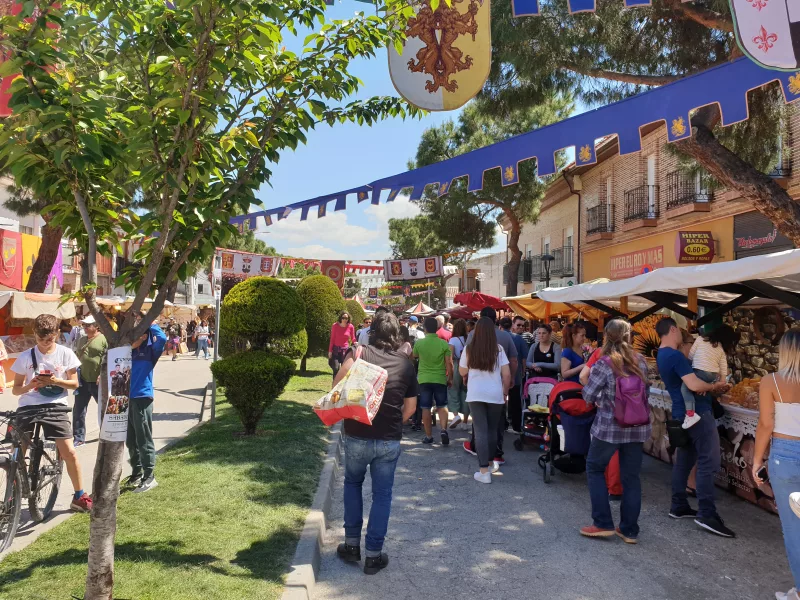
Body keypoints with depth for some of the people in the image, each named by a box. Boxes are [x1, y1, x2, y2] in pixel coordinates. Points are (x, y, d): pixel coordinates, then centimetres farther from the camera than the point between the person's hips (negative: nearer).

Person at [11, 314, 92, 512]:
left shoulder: (65, 353, -1)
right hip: (27, 408, 1)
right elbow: (15, 389, 4)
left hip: (55, 407, -1)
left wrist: (57, 381, -16)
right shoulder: (25, 356, 0)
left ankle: (79, 497, 8)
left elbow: (74, 384, 3)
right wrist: (29, 385, -17)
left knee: (69, 452, -6)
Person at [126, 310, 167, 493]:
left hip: (142, 397, -6)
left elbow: (162, 338, -24)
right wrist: (131, 346, -4)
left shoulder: (150, 348, -5)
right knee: (130, 440, 15)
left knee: (144, 440, -1)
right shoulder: (127, 346, 11)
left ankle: (149, 476, 8)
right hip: (127, 397, 6)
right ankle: (136, 473, 30)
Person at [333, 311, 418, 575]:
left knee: (352, 483, 23)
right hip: (390, 440, 1)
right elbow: (410, 407, 8)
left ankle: (352, 544, 25)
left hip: (357, 436, -1)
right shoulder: (406, 364, 3)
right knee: (382, 494, 13)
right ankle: (373, 554, 17)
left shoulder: (360, 352, -6)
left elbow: (338, 383, -23)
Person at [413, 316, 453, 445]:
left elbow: (414, 356, 15)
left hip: (424, 379, 0)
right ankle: (444, 429, -5)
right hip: (440, 379, 0)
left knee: (426, 408, 8)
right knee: (442, 406, 13)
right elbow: (449, 363, -6)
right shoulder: (444, 343, -8)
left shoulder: (419, 343, -6)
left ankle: (429, 436, 13)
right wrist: (450, 378, 6)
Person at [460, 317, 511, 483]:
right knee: (492, 430, 17)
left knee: (480, 431, -1)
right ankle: (490, 462, 32)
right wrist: (505, 392, 11)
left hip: (475, 394, -1)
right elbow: (507, 374, -2)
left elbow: (462, 372, 11)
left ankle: (484, 471, -6)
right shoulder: (498, 349, -2)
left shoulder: (469, 349, -1)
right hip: (495, 395, 1)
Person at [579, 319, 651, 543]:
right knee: (631, 476, 12)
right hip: (638, 427, 5)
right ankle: (629, 530, 19)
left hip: (609, 427, -4)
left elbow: (587, 396, -7)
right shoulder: (641, 361, 1)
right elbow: (645, 390, 13)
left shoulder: (603, 364, -13)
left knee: (595, 469, 14)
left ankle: (603, 524, 12)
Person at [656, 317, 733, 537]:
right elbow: (694, 385, -27)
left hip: (683, 414, 10)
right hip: (697, 413, -10)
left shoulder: (662, 355, 13)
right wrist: (715, 386, -8)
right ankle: (707, 514, -7)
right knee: (709, 462, -8)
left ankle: (678, 506, 19)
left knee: (684, 460, 13)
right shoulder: (675, 355, -19)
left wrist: (711, 388, 8)